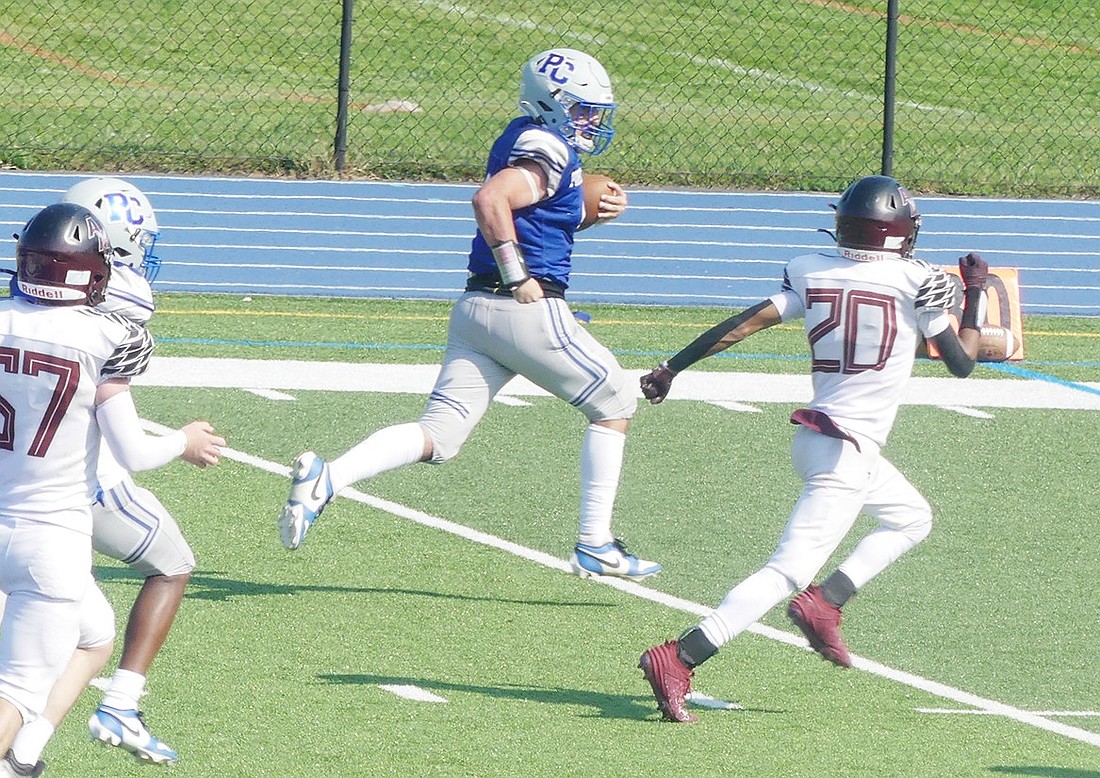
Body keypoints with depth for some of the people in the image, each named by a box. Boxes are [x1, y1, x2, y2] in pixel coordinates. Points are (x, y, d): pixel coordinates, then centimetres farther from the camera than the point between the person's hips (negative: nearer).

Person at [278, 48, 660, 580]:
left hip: (474, 311, 9)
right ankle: (595, 545, 10)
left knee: (437, 436, 2)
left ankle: (327, 477, -18)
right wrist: (520, 277, -22)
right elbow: (490, 199, -28)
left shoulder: (525, 139, 17)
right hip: (528, 312, -8)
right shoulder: (548, 151, -12)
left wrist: (595, 210, 14)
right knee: (614, 403, 10)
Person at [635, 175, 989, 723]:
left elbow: (749, 321, -3)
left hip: (816, 433, 8)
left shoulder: (811, 272, 4)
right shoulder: (916, 281, -8)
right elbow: (961, 363, 0)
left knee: (911, 518, 27)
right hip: (846, 454, -8)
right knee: (790, 570, -13)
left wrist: (672, 368, -1)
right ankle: (678, 659, -25)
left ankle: (824, 602, 12)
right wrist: (975, 294, 14)